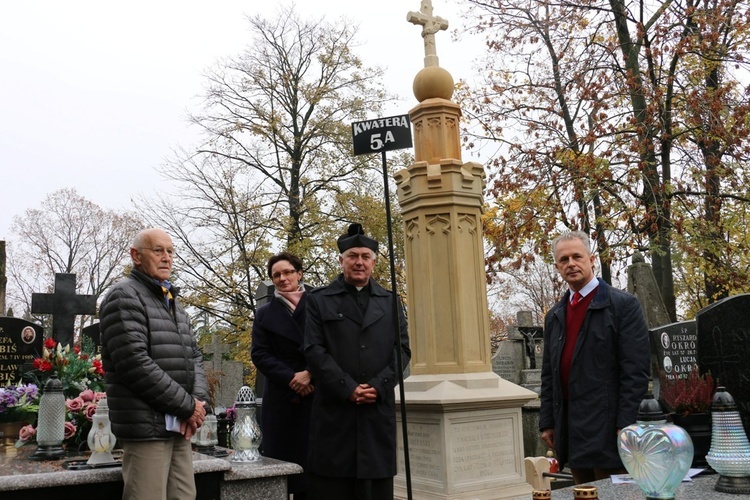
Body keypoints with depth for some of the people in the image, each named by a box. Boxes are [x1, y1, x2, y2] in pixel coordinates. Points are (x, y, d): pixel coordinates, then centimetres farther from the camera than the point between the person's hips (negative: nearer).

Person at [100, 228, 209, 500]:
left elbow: (194, 356, 16)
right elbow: (135, 364, -19)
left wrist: (199, 401, -3)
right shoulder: (124, 297, -9)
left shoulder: (173, 302, 19)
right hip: (147, 426, -8)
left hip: (179, 425, 8)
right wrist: (187, 406, -14)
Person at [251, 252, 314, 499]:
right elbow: (259, 354, 2)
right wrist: (291, 377, -10)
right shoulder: (265, 314, 11)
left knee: (312, 458, -1)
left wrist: (310, 373, -13)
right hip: (281, 397, 1)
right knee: (280, 457, 1)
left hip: (316, 393, -1)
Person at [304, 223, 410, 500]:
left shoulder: (390, 302, 14)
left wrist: (378, 386, -9)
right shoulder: (319, 300, 5)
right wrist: (348, 389, -12)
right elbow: (314, 350, -4)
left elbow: (402, 349, 6)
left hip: (379, 410, 3)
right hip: (334, 409, -2)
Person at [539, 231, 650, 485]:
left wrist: (626, 425, -15)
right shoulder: (554, 316, 14)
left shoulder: (623, 305, -5)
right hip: (571, 429, 6)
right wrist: (547, 422, 10)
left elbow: (635, 370, -11)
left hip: (608, 428, -6)